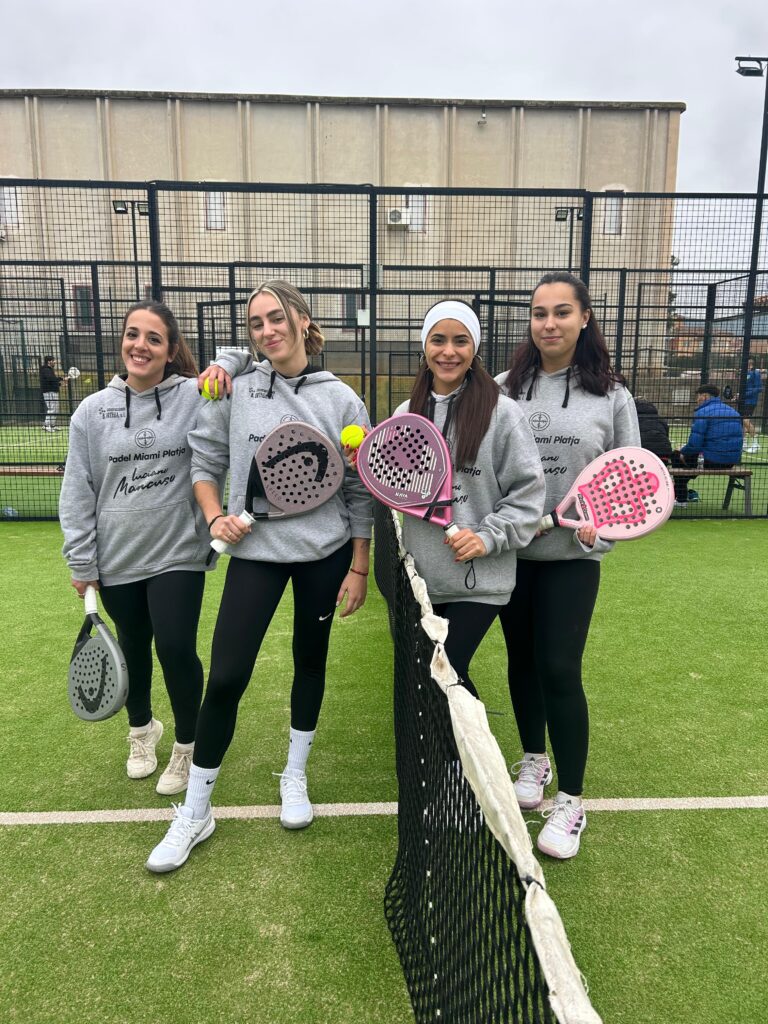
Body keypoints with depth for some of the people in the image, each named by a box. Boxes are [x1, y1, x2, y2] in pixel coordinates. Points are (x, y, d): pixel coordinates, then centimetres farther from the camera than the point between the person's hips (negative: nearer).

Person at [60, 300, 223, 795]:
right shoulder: (93, 411, 0)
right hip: (118, 559, 3)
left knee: (176, 649, -5)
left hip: (178, 554, -2)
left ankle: (187, 746, 24)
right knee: (134, 650, 19)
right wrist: (82, 561, 2)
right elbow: (78, 493, 2)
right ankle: (142, 729, 47)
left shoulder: (195, 397, -7)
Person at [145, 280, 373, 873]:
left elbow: (361, 493, -2)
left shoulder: (341, 399, -5)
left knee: (310, 663, 14)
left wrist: (359, 568, -2)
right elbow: (204, 460, 9)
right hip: (256, 551, 0)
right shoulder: (236, 391, -2)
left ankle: (295, 776, 38)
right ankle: (195, 812, 15)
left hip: (325, 553, 0)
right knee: (226, 677, -4)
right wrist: (215, 517, -7)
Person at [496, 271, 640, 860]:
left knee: (560, 671, -4)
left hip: (573, 555, -2)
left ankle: (571, 801, 15)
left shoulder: (611, 396, -1)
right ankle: (535, 758, 40)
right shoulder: (503, 389, 1)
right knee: (522, 660, 15)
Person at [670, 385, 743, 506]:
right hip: (732, 462, 8)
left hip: (711, 461, -8)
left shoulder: (702, 412, -11)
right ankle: (681, 491, 39)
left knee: (677, 455, 17)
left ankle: (681, 499, 19)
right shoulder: (734, 412, 13)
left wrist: (682, 452, 5)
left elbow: (694, 444, -16)